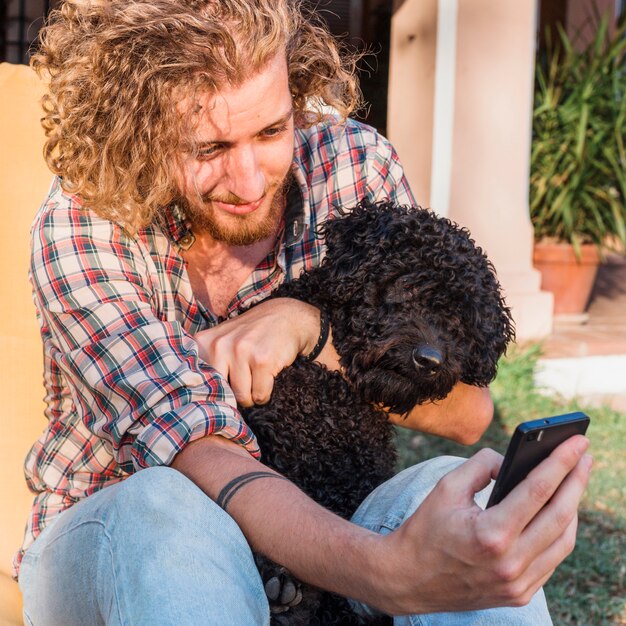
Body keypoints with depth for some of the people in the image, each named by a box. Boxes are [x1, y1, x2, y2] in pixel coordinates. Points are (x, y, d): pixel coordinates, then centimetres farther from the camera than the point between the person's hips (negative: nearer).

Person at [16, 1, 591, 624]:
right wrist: (391, 570, -50)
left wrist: (307, 323, -25)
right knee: (164, 510, -36)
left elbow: (467, 412, -9)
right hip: (105, 544, -1)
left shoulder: (355, 166, -10)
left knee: (448, 492, -30)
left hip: (308, 528, 1)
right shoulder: (78, 232, -19)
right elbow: (202, 456, -32)